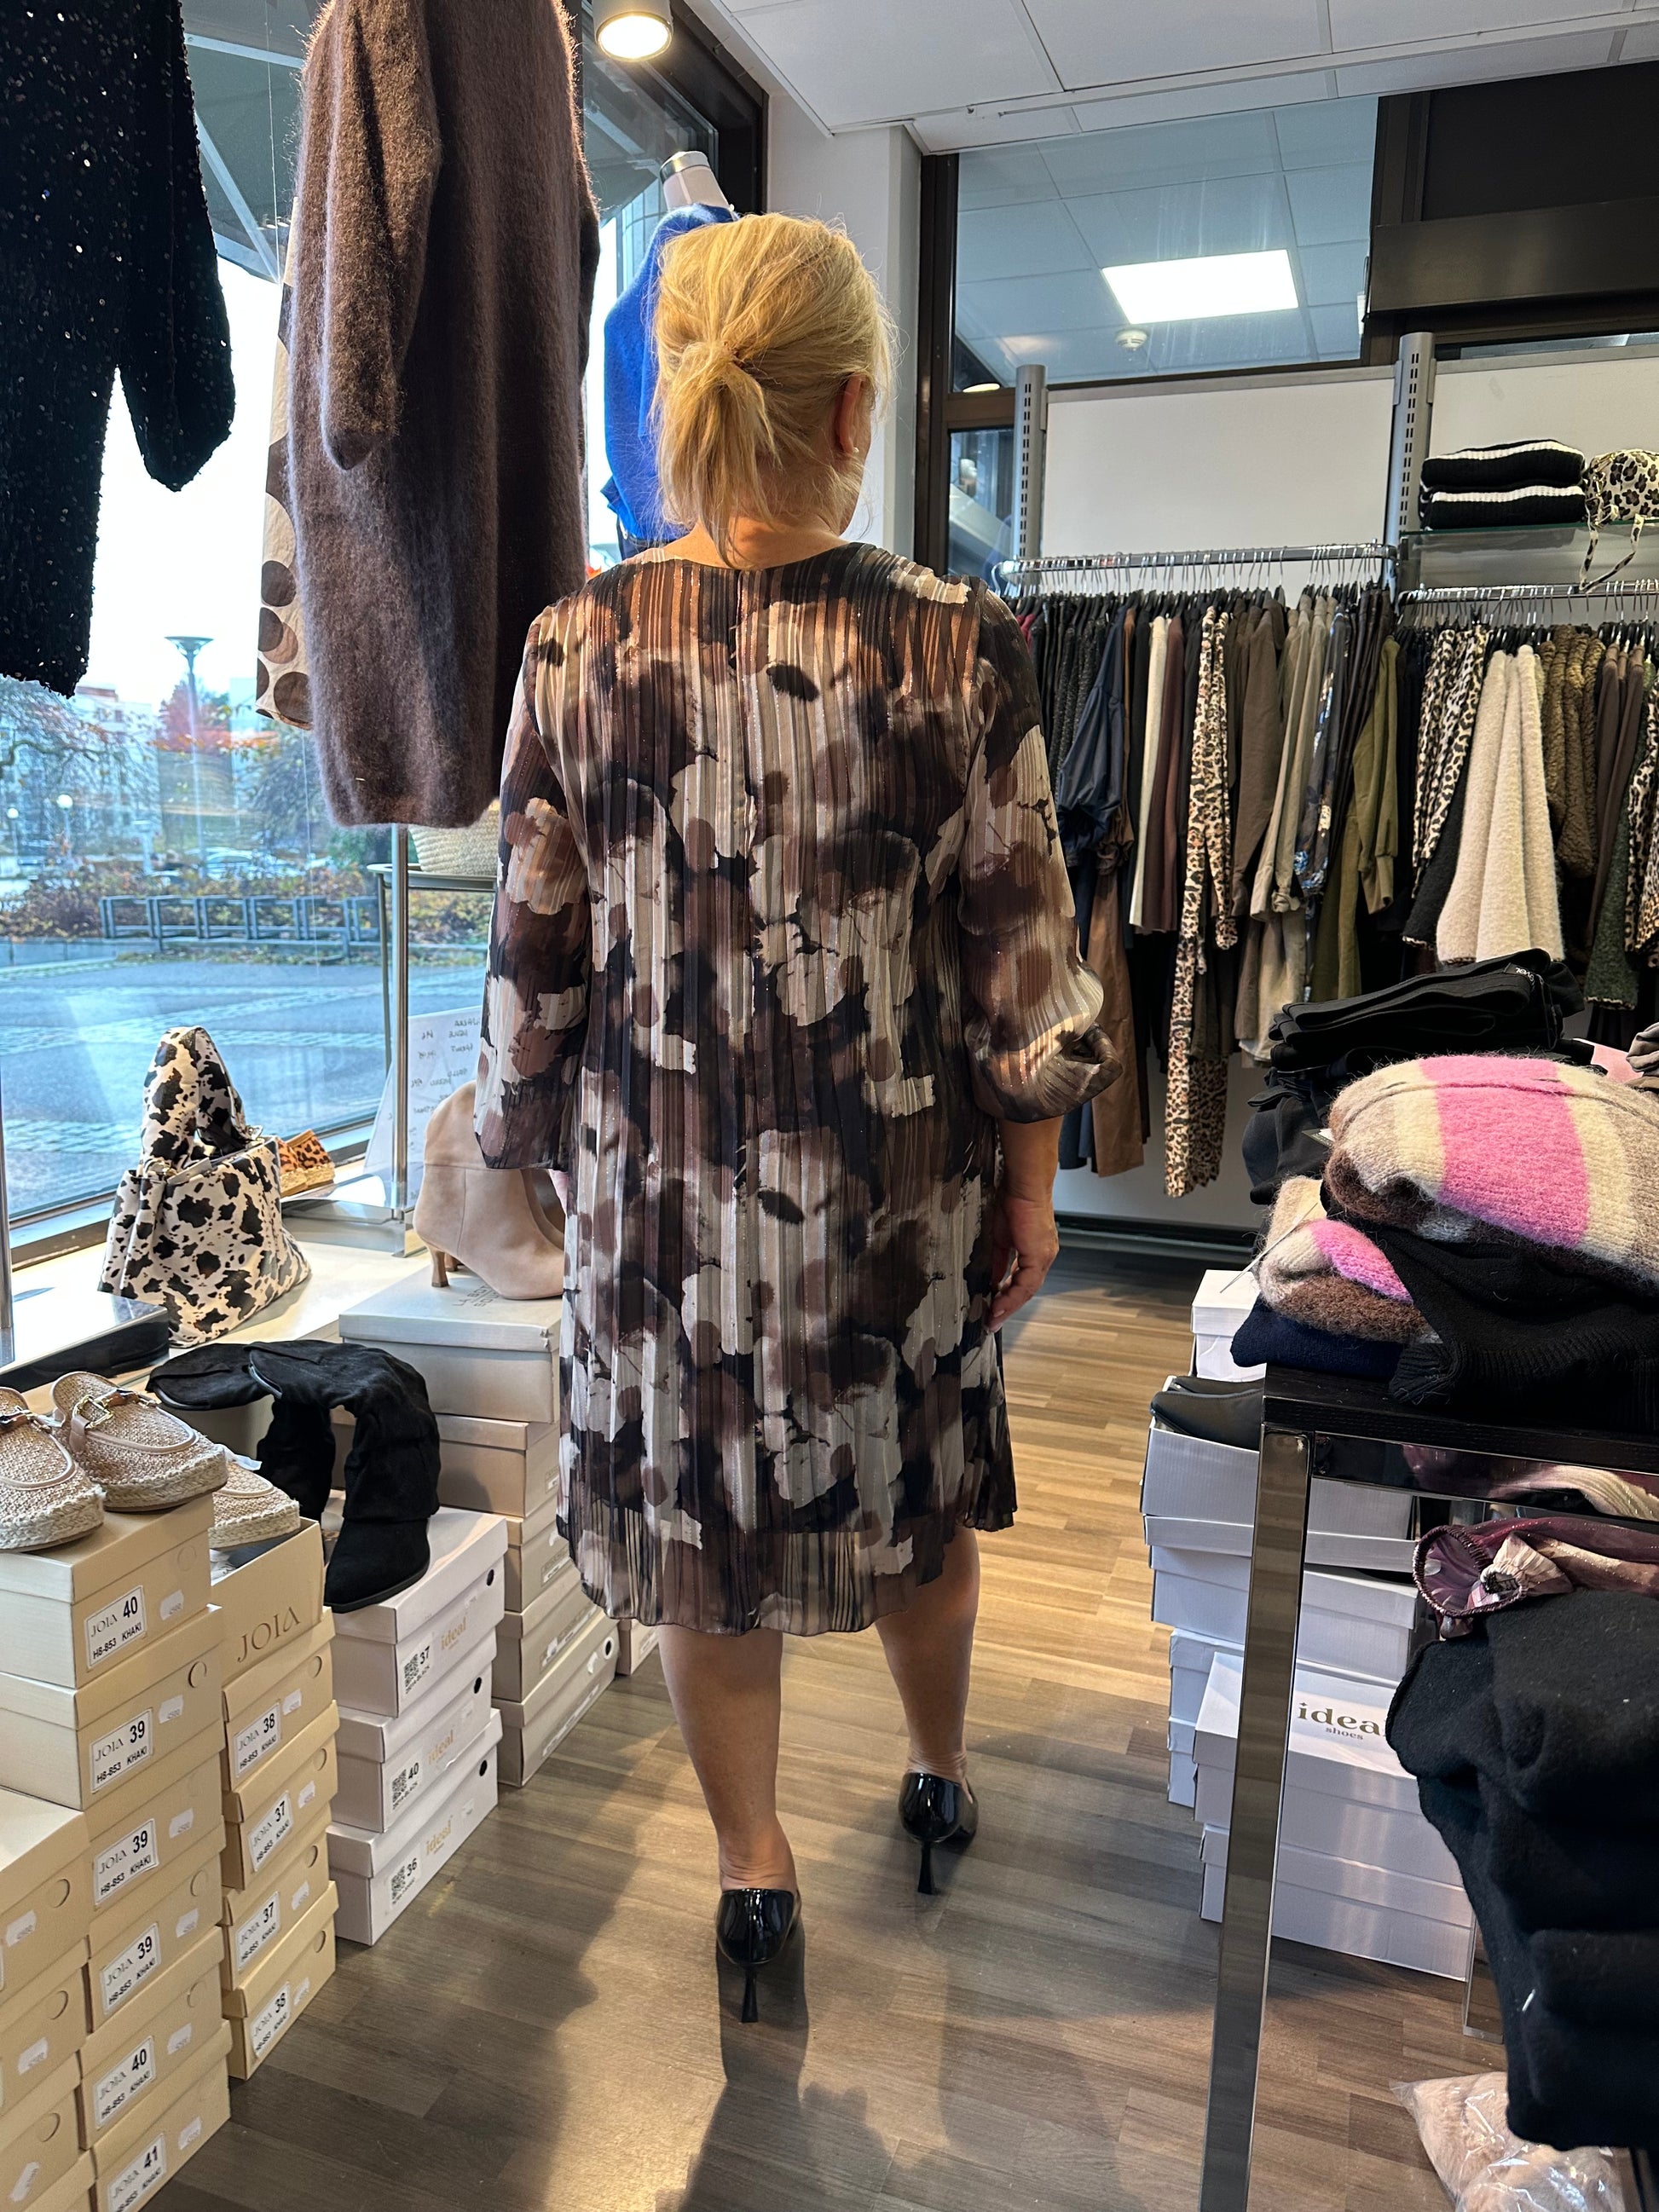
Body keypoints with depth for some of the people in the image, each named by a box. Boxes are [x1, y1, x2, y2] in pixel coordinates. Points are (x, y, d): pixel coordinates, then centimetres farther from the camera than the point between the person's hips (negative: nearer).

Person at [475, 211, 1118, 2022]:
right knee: (910, 1489, 23)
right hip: (893, 1184, 0)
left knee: (695, 1516, 18)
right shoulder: (959, 646, -11)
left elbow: (533, 960, -3)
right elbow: (1021, 958, -8)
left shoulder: (575, 646, -7)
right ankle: (938, 1773, 49)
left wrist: (531, 1151, 11)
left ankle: (751, 1866, 37)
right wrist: (1029, 1184, 4)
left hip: (658, 1178, 1)